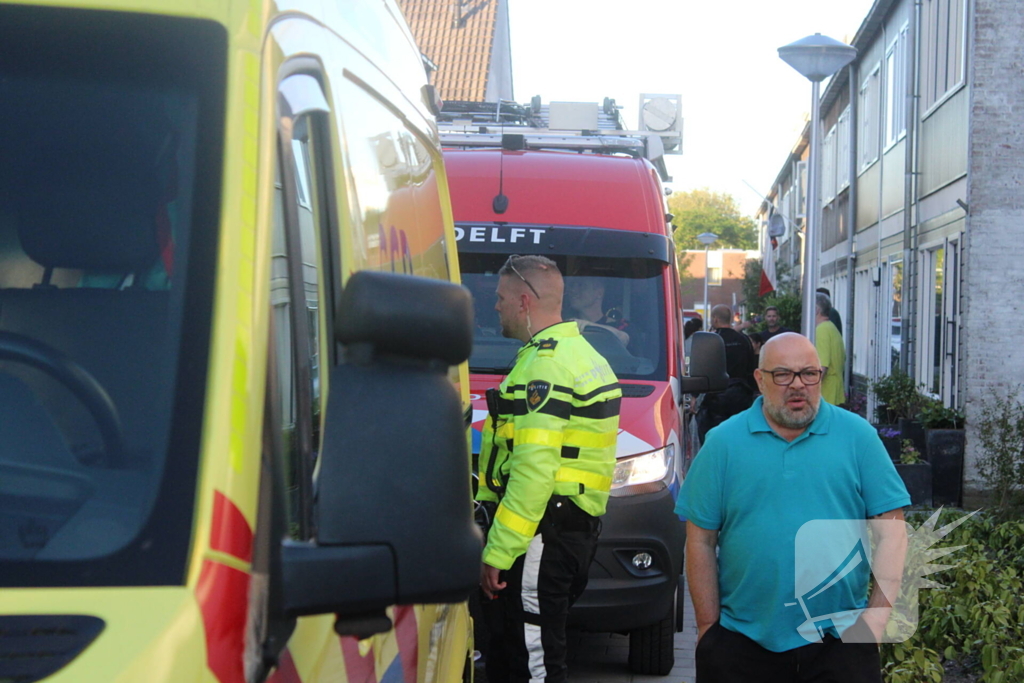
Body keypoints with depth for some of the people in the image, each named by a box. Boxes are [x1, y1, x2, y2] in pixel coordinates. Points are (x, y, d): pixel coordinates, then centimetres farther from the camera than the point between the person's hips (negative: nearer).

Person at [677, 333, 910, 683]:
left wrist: (878, 615, -8)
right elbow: (701, 541, 3)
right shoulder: (723, 443, 2)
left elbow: (890, 531, 0)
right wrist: (708, 626, 0)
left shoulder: (858, 436, 2)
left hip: (839, 641, 0)